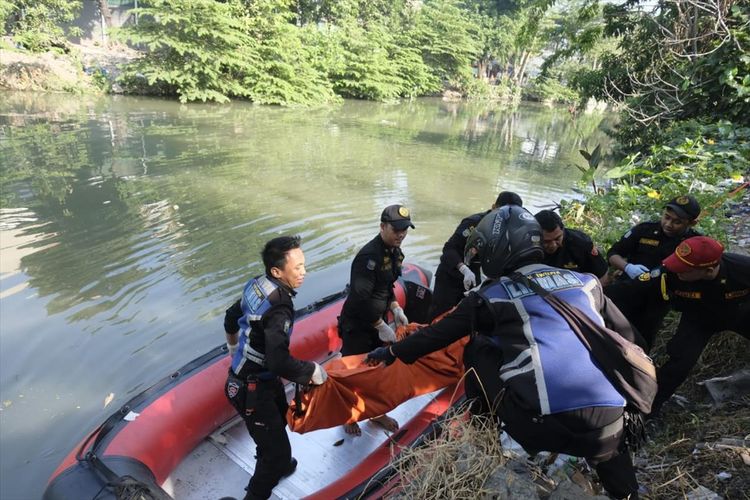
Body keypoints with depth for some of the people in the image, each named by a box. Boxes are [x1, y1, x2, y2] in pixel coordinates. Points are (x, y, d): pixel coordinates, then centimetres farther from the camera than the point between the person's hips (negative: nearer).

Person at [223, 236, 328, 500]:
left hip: (257, 376, 10)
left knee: (279, 420, 31)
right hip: (252, 389, -10)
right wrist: (313, 371, -19)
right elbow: (280, 362, -36)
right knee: (278, 450, 1)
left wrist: (234, 349, 29)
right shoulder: (279, 307, -32)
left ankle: (274, 465, 56)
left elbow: (231, 318, 12)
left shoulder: (257, 285, -5)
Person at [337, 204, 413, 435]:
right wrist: (381, 326, -21)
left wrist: (395, 308, 1)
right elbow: (361, 298, -30)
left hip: (377, 321, 8)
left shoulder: (394, 251, 2)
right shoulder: (369, 255, -28)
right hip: (357, 325, -8)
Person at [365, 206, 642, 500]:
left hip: (539, 425, -4)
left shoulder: (493, 295, 4)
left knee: (478, 348, 14)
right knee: (610, 452, 39)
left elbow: (440, 333, 13)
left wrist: (393, 352, 27)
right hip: (605, 423, 5)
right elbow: (626, 335, 23)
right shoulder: (586, 282, 15)